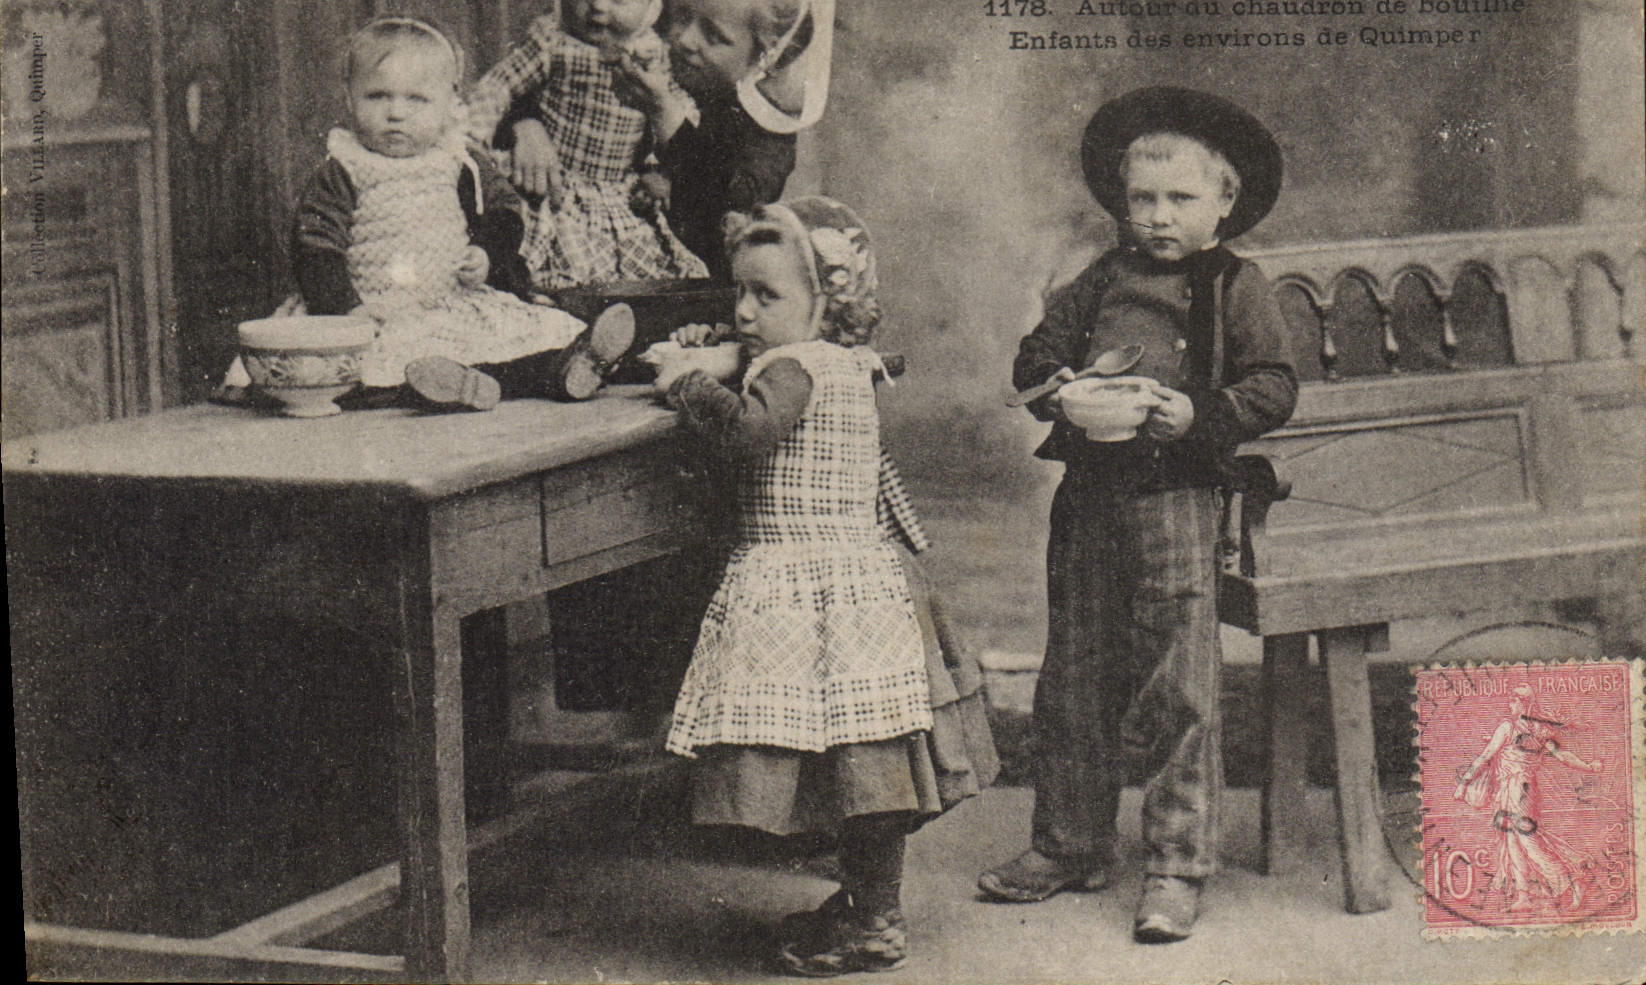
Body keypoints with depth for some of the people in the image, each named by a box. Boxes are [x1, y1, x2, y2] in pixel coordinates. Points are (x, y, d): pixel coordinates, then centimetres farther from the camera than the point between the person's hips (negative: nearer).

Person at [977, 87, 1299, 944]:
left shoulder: (1235, 288, 1)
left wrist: (1199, 416, -18)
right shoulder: (1097, 284, 14)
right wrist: (1055, 390, -5)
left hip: (1176, 495, -5)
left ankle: (1177, 865, 4)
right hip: (1088, 492, 5)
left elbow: (1274, 387, -4)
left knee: (1178, 688, -4)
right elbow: (1035, 356, 17)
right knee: (1073, 679, 11)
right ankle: (1070, 845, 25)